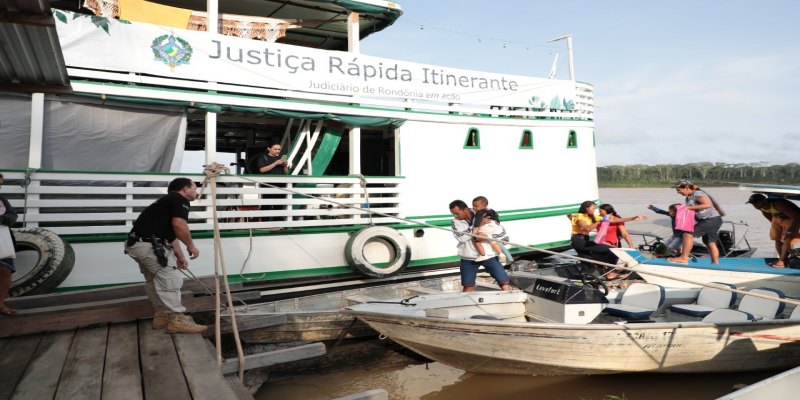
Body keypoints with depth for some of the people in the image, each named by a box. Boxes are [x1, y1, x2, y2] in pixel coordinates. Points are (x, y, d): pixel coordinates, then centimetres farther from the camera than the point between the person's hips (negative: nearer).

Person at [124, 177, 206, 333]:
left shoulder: (169, 200, 26)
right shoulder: (180, 199, -5)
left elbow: (172, 233, 33)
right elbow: (179, 225, -22)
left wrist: (180, 256, 38)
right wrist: (191, 245, -7)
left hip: (138, 243, 11)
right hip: (148, 244, -11)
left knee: (155, 280, 21)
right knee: (171, 279, -5)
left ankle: (162, 315, 30)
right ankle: (176, 320, 1)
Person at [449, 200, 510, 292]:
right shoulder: (456, 222, -3)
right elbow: (461, 237, -21)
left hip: (489, 255, -1)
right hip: (468, 258, 1)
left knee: (504, 282, 2)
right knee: (468, 286, 5)